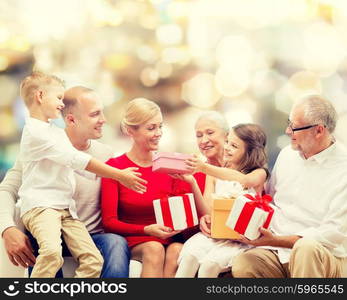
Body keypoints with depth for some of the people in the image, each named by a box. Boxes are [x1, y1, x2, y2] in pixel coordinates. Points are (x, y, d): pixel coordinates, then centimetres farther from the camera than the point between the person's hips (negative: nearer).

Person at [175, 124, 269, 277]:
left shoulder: (259, 173, 1)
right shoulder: (214, 175, 14)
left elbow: (244, 180, -24)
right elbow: (206, 210, 5)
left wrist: (205, 168, -35)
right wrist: (192, 182, -13)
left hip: (239, 239, -3)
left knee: (210, 263, -30)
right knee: (189, 256, -27)